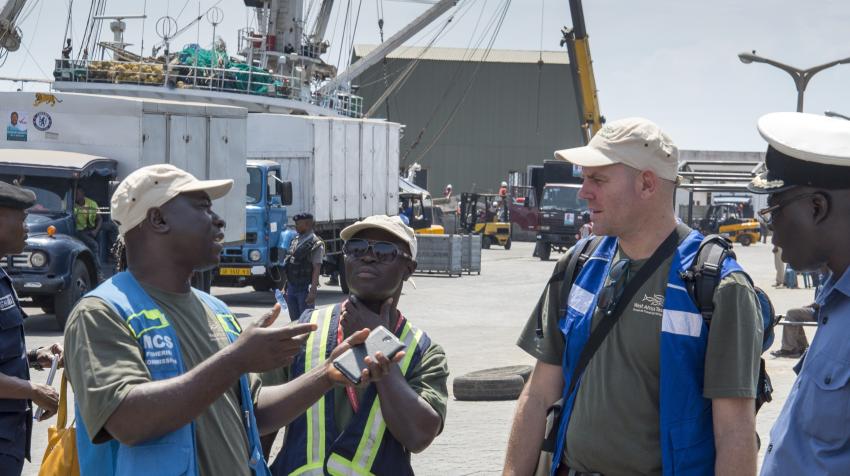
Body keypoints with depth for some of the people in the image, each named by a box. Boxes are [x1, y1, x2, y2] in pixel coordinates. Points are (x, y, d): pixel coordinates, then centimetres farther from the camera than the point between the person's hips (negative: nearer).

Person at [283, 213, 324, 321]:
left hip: (305, 288, -8)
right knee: (295, 320, 12)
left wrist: (313, 291, -22)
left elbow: (316, 269, -16)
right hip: (291, 287, 8)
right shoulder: (295, 241, 14)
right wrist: (285, 287, 16)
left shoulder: (315, 244, -10)